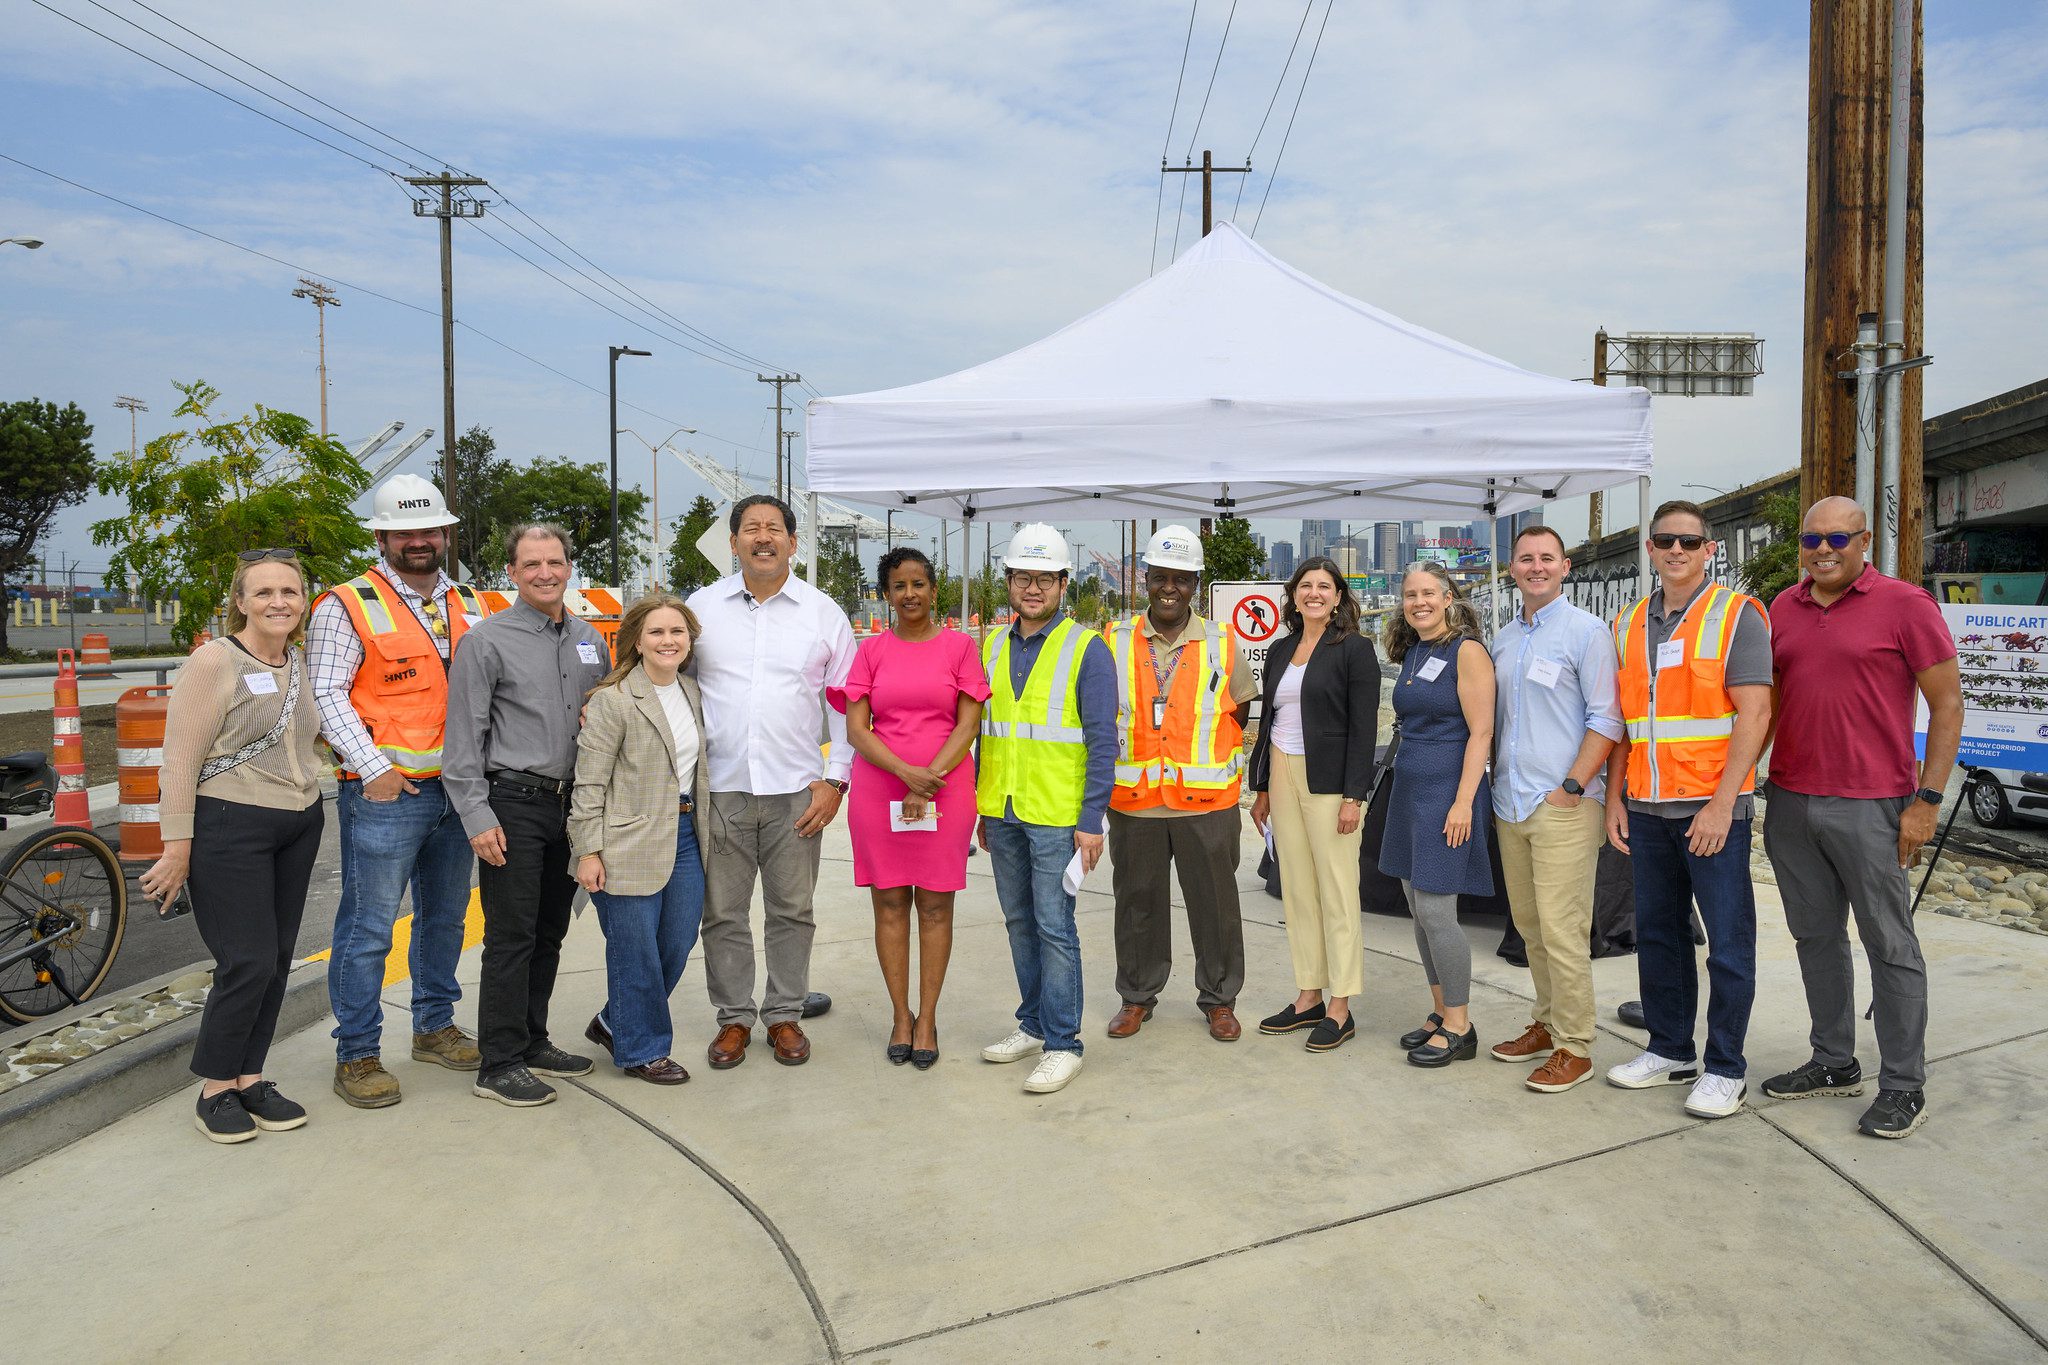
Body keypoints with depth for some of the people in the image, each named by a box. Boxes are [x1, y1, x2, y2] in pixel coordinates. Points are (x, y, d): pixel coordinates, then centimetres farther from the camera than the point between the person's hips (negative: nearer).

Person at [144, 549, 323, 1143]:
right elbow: (180, 760, -12)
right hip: (230, 828, -7)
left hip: (299, 827, 7)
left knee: (276, 960, 10)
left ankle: (248, 1078, 22)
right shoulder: (214, 660, -11)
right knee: (248, 962, -6)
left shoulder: (300, 661, 8)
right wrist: (177, 846, -14)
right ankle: (214, 1090, 11)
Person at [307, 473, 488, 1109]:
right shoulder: (348, 606, -5)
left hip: (457, 788, 6)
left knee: (445, 916, 16)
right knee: (368, 927, -1)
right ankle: (357, 1056, 10)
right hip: (385, 793, -6)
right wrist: (371, 767, -17)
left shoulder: (467, 605, 13)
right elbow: (326, 695, -10)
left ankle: (435, 1027, 31)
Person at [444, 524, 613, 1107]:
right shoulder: (488, 640, -6)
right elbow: (464, 738, -8)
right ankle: (500, 1064, 6)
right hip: (514, 803, -6)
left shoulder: (589, 638, 11)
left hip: (570, 804, 6)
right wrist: (477, 817, -14)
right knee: (511, 937, -3)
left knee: (550, 933, 14)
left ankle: (532, 1043, 26)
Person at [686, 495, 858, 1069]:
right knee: (722, 912, 6)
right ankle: (734, 1017, 22)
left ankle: (785, 1016, 23)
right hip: (720, 787, 1)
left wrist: (835, 779, -1)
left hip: (796, 790, 0)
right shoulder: (701, 607, 6)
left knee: (791, 911, 8)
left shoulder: (824, 613, 4)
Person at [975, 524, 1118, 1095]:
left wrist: (1091, 821, -14)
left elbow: (1102, 741, -10)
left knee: (1054, 927, -3)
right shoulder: (994, 646, 10)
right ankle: (1033, 1025, 27)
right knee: (1020, 923, 14)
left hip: (1058, 817, -6)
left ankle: (1062, 1044, 7)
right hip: (1004, 815, 6)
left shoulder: (1086, 648, -7)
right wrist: (983, 807, 15)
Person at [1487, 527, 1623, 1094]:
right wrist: (1494, 781, 13)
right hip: (1510, 806, 7)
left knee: (1562, 930, -6)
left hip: (1563, 807, -7)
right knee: (1529, 925, 14)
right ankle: (1547, 1023, 26)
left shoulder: (1586, 631, -5)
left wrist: (1572, 787, -15)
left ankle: (1574, 1047, 4)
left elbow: (1606, 719, -10)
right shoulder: (1504, 638, 15)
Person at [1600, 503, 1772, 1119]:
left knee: (1728, 942, 1)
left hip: (1712, 808, -5)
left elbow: (1754, 714, -11)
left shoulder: (1737, 615, -4)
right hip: (1647, 811, 5)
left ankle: (1725, 1069, 12)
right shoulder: (1629, 625, 13)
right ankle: (1670, 1050, 26)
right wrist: (1615, 800, 8)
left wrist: (1721, 803, -17)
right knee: (1658, 935, 13)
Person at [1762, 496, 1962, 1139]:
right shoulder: (1782, 609, 10)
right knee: (1816, 937, 13)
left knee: (1890, 946, 3)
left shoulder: (1903, 604, -5)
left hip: (1870, 807, -5)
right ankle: (1833, 1063, 26)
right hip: (1791, 802, 5)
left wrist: (1926, 799, -10)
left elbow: (1947, 704, -4)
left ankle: (1904, 1086, 14)